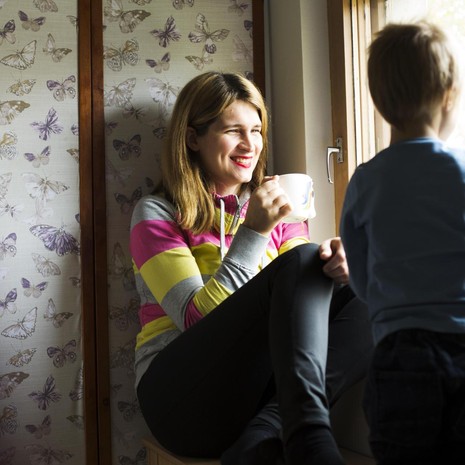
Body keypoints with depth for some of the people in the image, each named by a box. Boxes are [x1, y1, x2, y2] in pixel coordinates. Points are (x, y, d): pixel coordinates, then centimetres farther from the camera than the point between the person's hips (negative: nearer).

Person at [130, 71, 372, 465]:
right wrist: (254, 233, -16)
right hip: (182, 394, -5)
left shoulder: (277, 210, 17)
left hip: (259, 388, 5)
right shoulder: (157, 215, 2)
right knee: (301, 261, -23)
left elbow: (303, 293, 6)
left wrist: (333, 267, -17)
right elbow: (197, 321, -10)